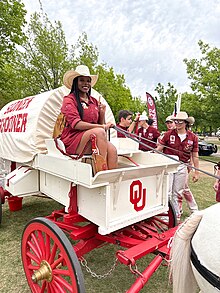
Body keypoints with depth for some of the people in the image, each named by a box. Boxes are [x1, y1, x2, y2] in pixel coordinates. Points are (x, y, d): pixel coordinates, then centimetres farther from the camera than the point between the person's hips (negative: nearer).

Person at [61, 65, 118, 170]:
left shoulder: (94, 101, 19)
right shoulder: (69, 100, 2)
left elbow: (101, 124, 21)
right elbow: (76, 124, -13)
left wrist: (102, 114, 0)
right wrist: (102, 127, -19)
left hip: (94, 141, 5)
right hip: (72, 141, -5)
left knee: (112, 149, -26)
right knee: (99, 132, -32)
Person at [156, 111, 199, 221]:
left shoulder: (193, 137, 1)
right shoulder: (169, 134, -4)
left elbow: (195, 156, 6)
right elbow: (159, 149, -1)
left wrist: (196, 172, 6)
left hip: (182, 167, 2)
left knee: (178, 193, 13)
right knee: (167, 192, 0)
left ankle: (177, 216, 28)